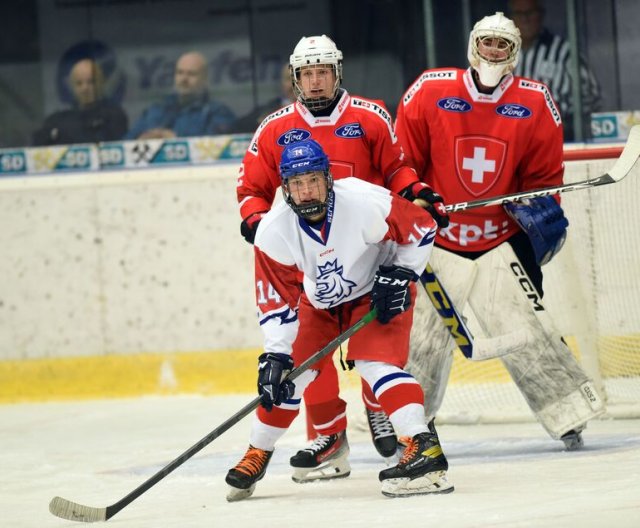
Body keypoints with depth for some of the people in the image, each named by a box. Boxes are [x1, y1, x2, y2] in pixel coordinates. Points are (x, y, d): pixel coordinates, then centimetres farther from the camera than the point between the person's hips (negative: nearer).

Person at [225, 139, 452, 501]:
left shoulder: (365, 203, -32)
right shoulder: (273, 232, -22)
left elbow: (422, 228, -16)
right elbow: (276, 301, -16)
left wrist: (399, 275, -19)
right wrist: (276, 356, -22)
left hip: (376, 293, -4)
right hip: (319, 300, 4)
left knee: (374, 360, -25)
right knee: (291, 372, 0)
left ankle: (425, 448, -32)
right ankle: (258, 454, 22)